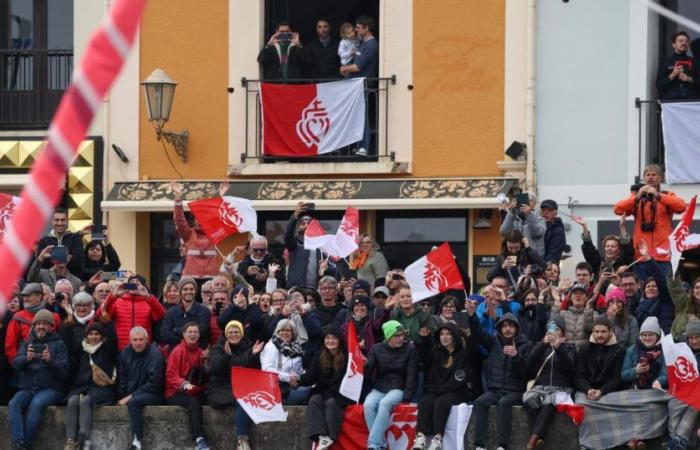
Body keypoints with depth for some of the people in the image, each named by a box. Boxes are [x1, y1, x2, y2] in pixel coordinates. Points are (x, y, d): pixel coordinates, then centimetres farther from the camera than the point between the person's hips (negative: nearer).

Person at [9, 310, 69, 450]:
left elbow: (64, 371, -3)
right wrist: (26, 358, -20)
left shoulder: (58, 344, 8)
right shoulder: (26, 344, 19)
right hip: (27, 388, 3)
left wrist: (50, 361, -22)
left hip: (50, 388, -3)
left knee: (36, 404, -34)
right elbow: (16, 363, 3)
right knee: (14, 404, -27)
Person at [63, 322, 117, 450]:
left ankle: (84, 439, -43)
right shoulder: (82, 350, 21)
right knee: (72, 401, -30)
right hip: (81, 388, 3)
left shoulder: (107, 349, 10)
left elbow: (112, 339, -4)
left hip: (102, 389, -3)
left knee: (85, 400, -35)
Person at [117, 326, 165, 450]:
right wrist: (122, 397, -4)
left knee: (133, 402, -34)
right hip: (130, 394, 7)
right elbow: (122, 379, 12)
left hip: (153, 394, -7)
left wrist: (130, 397, -18)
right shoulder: (126, 353, 5)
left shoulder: (155, 355, -15)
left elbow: (153, 385, -18)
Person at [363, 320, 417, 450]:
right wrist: (363, 365, -23)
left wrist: (407, 396, -12)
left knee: (385, 403, -36)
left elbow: (412, 373, -3)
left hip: (398, 389, -3)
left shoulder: (410, 348, 0)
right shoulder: (377, 349, 6)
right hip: (379, 388, 3)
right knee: (368, 404, -31)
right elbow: (368, 372, 0)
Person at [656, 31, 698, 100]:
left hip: (691, 100, 2)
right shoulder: (665, 62, 9)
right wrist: (672, 76, -9)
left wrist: (690, 79, -6)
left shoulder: (693, 62, 14)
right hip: (671, 100, -2)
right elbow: (659, 86, 3)